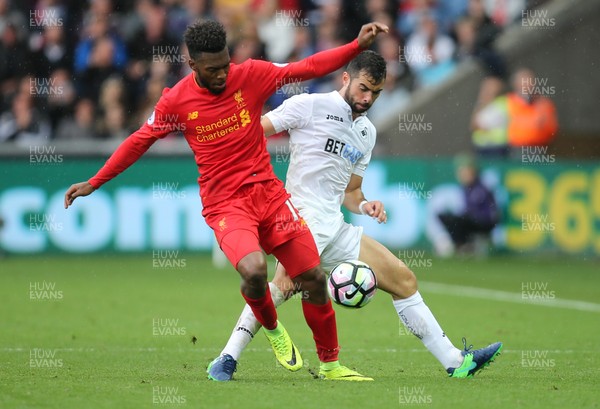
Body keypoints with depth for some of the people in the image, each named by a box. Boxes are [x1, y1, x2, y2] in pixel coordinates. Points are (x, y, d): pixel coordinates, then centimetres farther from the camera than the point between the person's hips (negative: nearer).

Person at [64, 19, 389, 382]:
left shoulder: (251, 75, -2)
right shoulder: (177, 100, -4)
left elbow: (307, 68, 0)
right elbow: (140, 141, 9)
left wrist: (358, 46, -11)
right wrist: (93, 183, 12)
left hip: (268, 192, 3)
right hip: (225, 204, -3)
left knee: (314, 278, 0)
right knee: (253, 270, -29)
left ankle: (330, 365, 20)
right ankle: (272, 329, 5)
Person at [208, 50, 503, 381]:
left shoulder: (367, 133, 22)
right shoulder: (310, 106, 0)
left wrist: (365, 205, 5)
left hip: (336, 228, 8)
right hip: (301, 216, -8)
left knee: (404, 280, 9)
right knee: (289, 281, -36)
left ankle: (455, 362, 17)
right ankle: (226, 360, -36)